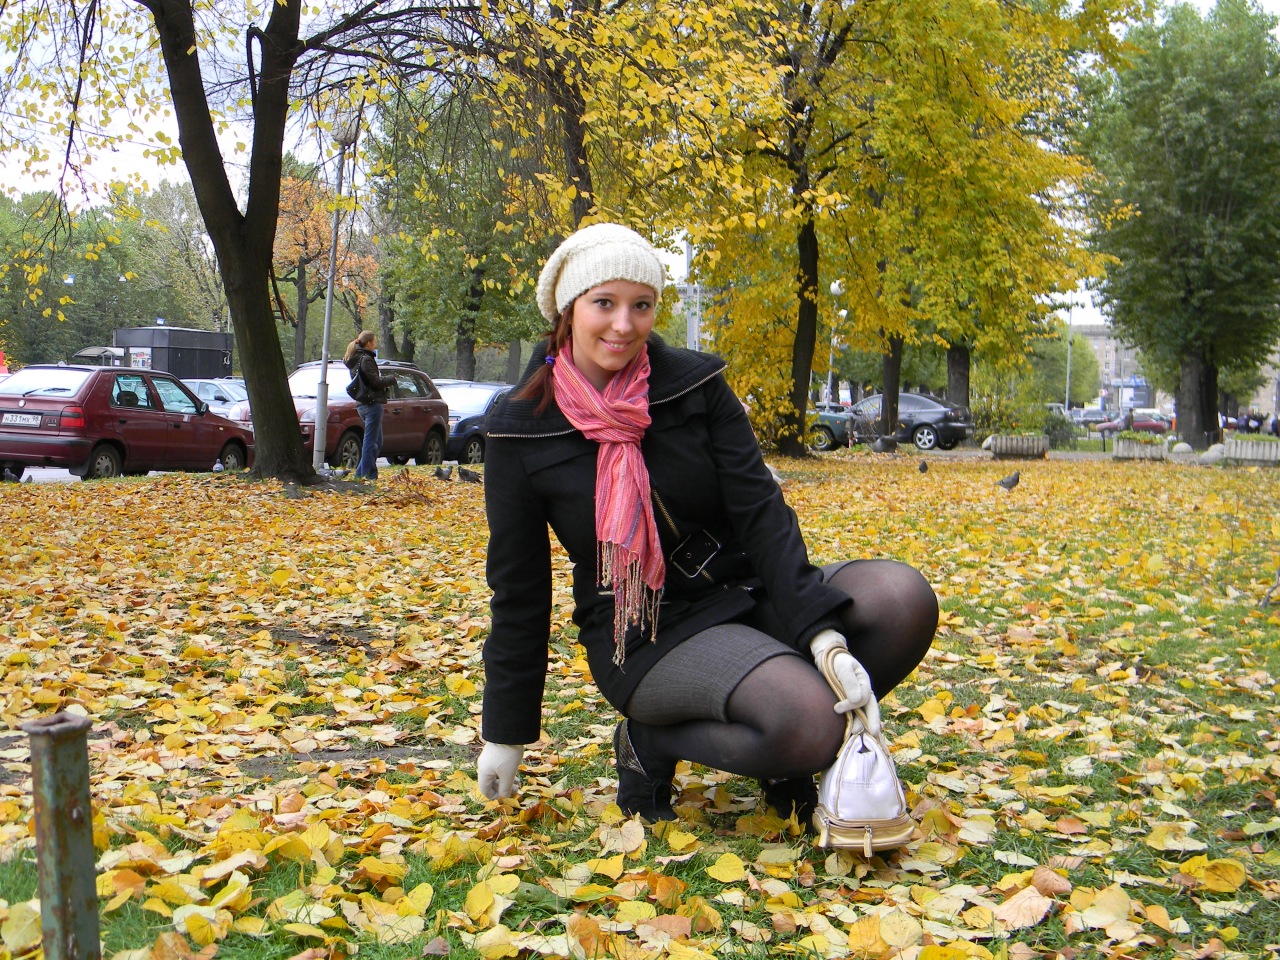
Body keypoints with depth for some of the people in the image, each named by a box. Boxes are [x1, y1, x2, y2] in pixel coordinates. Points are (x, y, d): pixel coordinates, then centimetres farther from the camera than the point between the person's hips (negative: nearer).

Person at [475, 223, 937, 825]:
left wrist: (826, 636, -23)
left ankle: (790, 754, 1)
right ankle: (651, 742, -3)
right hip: (645, 639, -4)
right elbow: (518, 592, -1)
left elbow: (759, 512, -9)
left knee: (905, 599, -22)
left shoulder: (695, 384, -2)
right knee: (807, 722, -31)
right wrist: (505, 733, 3)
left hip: (744, 594, 4)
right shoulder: (522, 431, -7)